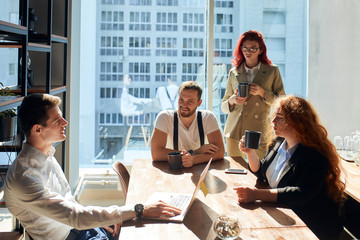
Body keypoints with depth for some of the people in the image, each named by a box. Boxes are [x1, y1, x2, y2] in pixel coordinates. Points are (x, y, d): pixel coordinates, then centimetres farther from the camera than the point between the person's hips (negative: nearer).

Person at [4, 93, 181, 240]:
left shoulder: (46, 154, 3)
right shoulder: (23, 177, -28)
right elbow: (75, 216, -32)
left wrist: (101, 218, -1)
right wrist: (139, 211, -33)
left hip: (78, 225, 9)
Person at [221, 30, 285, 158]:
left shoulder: (272, 71, 6)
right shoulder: (233, 73, 12)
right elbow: (223, 107, 16)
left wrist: (262, 93, -10)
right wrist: (232, 101, -5)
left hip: (260, 134, -2)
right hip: (235, 134, 2)